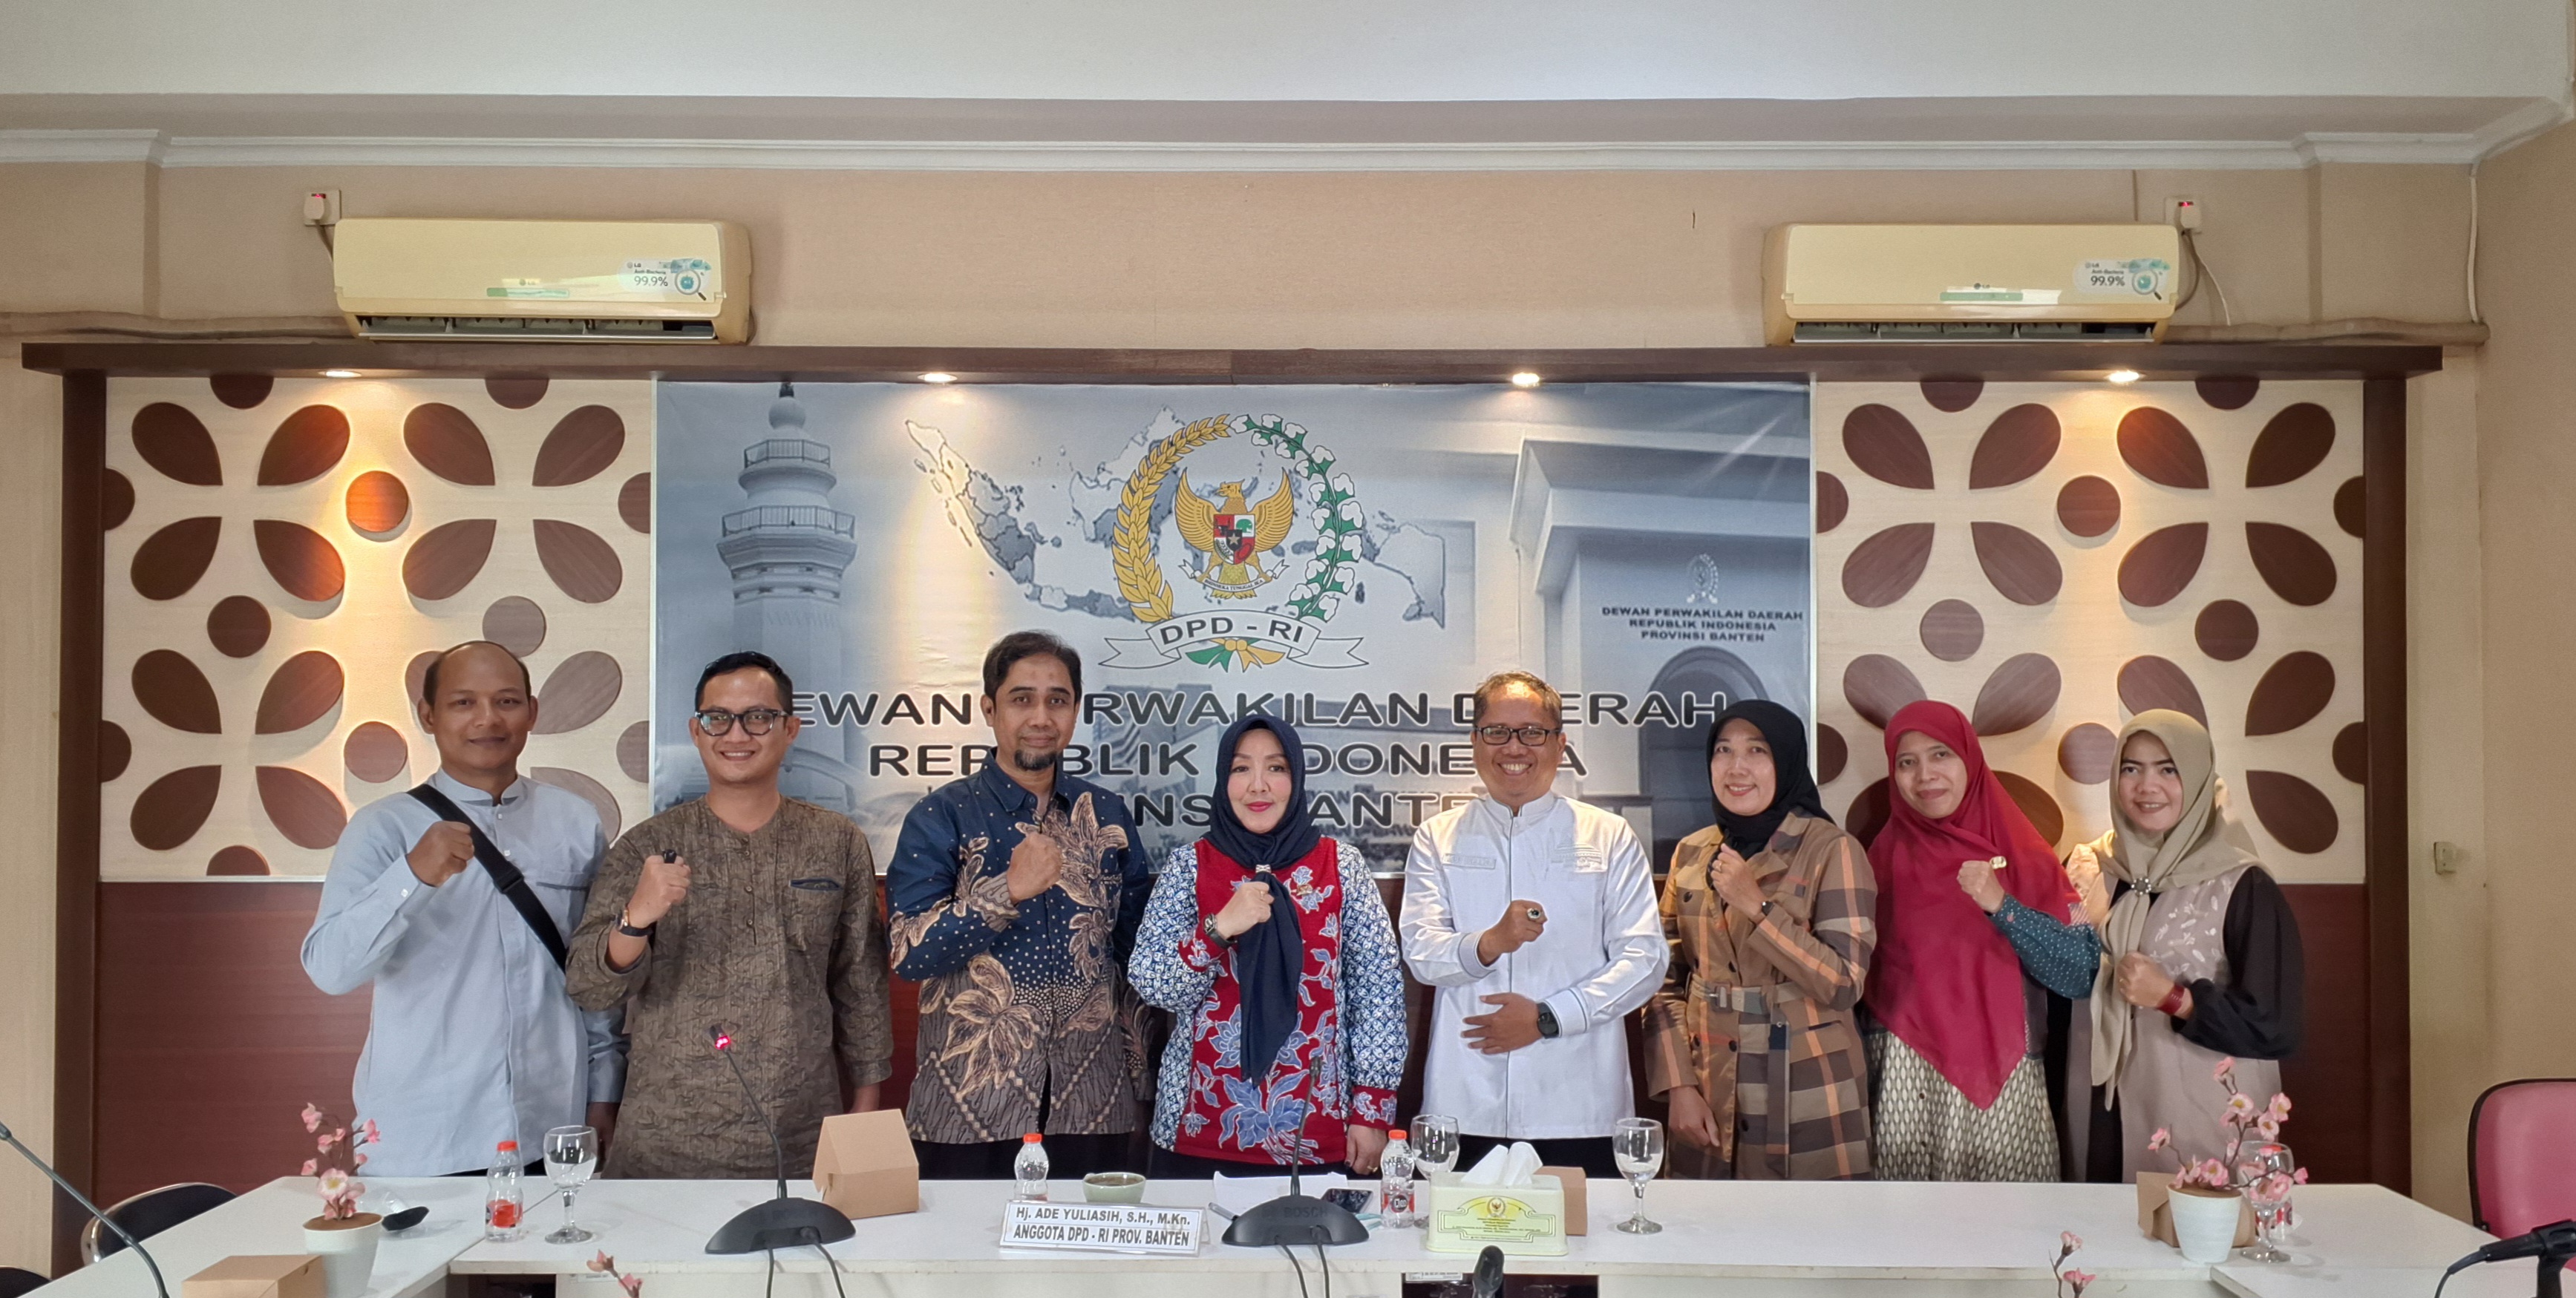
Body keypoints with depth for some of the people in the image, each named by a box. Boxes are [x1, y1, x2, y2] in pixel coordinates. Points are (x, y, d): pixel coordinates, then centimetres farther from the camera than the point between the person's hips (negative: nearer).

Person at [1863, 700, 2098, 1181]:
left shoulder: (2023, 859, 3)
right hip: (1904, 1089, 1)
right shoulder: (1882, 862, 5)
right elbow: (1861, 986, 7)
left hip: (2003, 1089, 0)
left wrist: (2002, 906, -14)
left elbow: (2082, 977, -5)